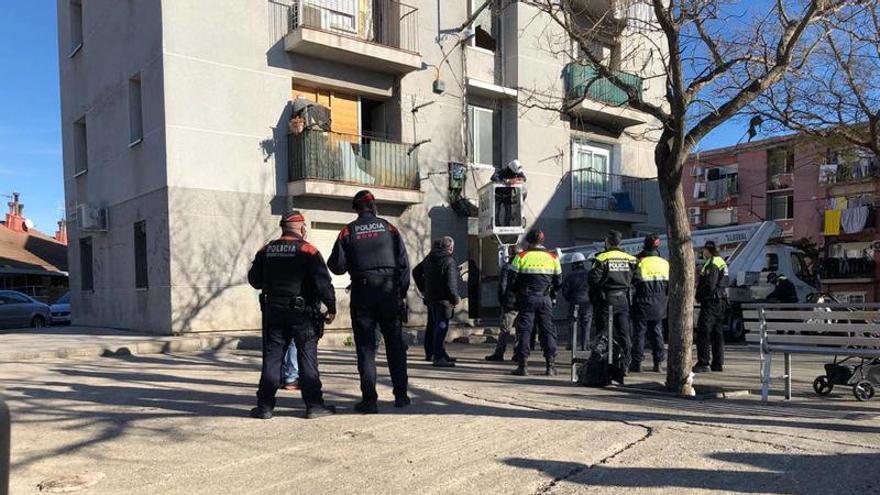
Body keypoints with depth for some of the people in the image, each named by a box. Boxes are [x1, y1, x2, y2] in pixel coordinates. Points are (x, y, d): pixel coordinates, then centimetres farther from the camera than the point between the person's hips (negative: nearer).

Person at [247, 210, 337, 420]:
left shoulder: (266, 251, 5)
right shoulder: (307, 250, -9)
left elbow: (254, 280, 12)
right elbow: (323, 282, -16)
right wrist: (331, 308, -9)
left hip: (273, 312, 4)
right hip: (302, 312, -4)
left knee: (271, 358, 9)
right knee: (307, 358, 4)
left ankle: (265, 406, 11)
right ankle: (314, 404, 7)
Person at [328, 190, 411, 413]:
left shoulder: (348, 231, 2)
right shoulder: (388, 228, 5)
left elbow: (337, 266, -1)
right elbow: (403, 262, 1)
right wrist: (403, 292, 6)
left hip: (362, 292, -1)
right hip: (389, 290, 1)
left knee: (365, 346, 3)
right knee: (395, 343, 12)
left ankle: (369, 400, 1)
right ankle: (401, 395, 15)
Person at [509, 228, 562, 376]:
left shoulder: (521, 256, -1)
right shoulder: (552, 257, 7)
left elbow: (513, 279, -2)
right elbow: (558, 281, 10)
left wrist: (516, 295, 12)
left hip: (527, 298, -2)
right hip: (545, 299, 2)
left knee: (524, 331, 2)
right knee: (548, 331, 7)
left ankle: (523, 365, 0)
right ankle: (551, 366, 5)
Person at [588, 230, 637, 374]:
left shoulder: (602, 258, -10)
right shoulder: (630, 259, 4)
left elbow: (594, 279, -14)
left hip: (606, 300, -4)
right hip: (623, 299, 4)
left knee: (604, 333, 4)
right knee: (624, 333, 8)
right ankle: (624, 366, 10)